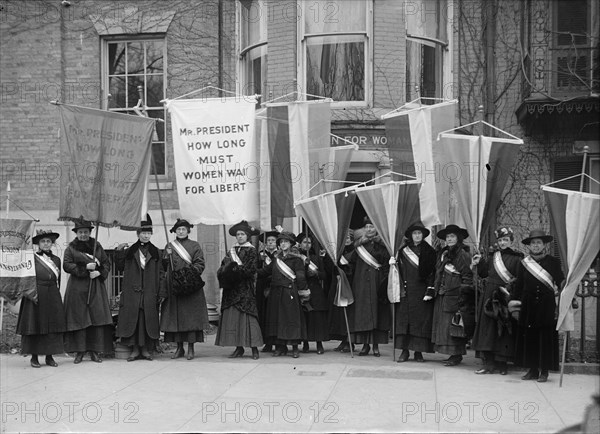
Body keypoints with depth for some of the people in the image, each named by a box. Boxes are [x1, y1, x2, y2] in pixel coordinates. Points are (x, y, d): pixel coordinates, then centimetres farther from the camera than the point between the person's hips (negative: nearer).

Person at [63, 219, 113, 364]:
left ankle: (95, 351, 1)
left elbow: (106, 263, 12)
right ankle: (79, 351, 2)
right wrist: (85, 267, -15)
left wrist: (99, 273, -8)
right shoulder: (71, 248, 5)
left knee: (97, 317, -4)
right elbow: (66, 265, -6)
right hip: (77, 288, -2)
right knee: (79, 318, -4)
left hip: (96, 286, 2)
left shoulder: (97, 246, 13)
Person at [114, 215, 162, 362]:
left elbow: (160, 273, 6)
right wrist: (119, 253, -5)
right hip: (132, 292, 0)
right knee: (132, 319, -3)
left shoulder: (155, 252, 8)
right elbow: (121, 267, 7)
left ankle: (146, 349, 7)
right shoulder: (130, 251, 8)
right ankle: (135, 348, 3)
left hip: (149, 293, 0)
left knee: (148, 319, 0)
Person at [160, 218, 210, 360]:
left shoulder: (194, 246, 5)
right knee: (176, 317, 2)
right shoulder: (169, 247, 14)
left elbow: (200, 264, -2)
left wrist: (192, 271, -19)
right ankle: (179, 348, 9)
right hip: (173, 288, 3)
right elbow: (164, 267, 15)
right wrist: (167, 256, -4)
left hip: (190, 287, -3)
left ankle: (191, 349, 0)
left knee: (190, 316, -4)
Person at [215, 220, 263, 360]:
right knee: (233, 317, 1)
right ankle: (239, 348, 6)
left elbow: (250, 270, -10)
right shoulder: (232, 251, 17)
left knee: (247, 316, -9)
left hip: (245, 289, -5)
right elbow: (222, 269, 11)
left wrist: (235, 269, -15)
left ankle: (254, 348, -6)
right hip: (232, 289, 5)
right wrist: (226, 269, -10)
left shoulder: (251, 251, 1)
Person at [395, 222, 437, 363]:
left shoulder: (429, 252, 5)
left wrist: (429, 291, -8)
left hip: (421, 291, -1)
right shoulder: (403, 251, 9)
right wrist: (400, 288, -1)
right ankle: (404, 351, 0)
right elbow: (399, 271, 8)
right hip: (406, 292, 1)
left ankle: (418, 351, 3)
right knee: (403, 318, -3)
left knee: (421, 320, -3)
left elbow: (432, 272, 1)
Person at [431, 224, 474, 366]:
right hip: (442, 296, 8)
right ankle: (453, 354, 13)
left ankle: (457, 355, -2)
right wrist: (435, 290, 16)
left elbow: (467, 277, -11)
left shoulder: (463, 255, -7)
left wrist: (463, 295, -17)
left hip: (455, 295, -8)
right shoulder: (443, 254, 16)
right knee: (443, 324, 7)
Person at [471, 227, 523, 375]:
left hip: (506, 298, -5)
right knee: (488, 328, 2)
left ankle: (502, 363, 8)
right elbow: (484, 273, 18)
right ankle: (489, 364, 5)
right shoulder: (493, 256, 13)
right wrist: (479, 263, 4)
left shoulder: (516, 258, -3)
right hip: (490, 296, 5)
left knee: (504, 329, -1)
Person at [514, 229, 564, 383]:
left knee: (546, 338, -3)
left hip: (547, 306, -2)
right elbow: (518, 286, 11)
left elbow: (560, 284, 2)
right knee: (529, 337, 2)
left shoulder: (553, 262, 2)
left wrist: (559, 306, -3)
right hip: (528, 307, 2)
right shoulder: (524, 263, 9)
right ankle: (532, 369, 10)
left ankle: (544, 371, 4)